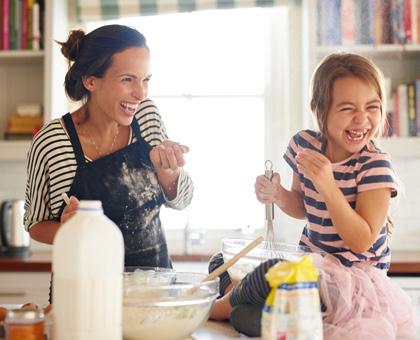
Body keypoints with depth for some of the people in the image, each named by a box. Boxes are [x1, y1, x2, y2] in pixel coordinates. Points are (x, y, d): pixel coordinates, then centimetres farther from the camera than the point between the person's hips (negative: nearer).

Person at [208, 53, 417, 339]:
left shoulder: (375, 165, -19)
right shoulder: (304, 144, -4)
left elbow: (362, 241, -24)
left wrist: (327, 185, -32)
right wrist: (278, 194, -9)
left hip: (354, 274, -6)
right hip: (310, 258, 6)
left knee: (274, 273, -28)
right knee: (222, 263, 4)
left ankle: (224, 306, -1)